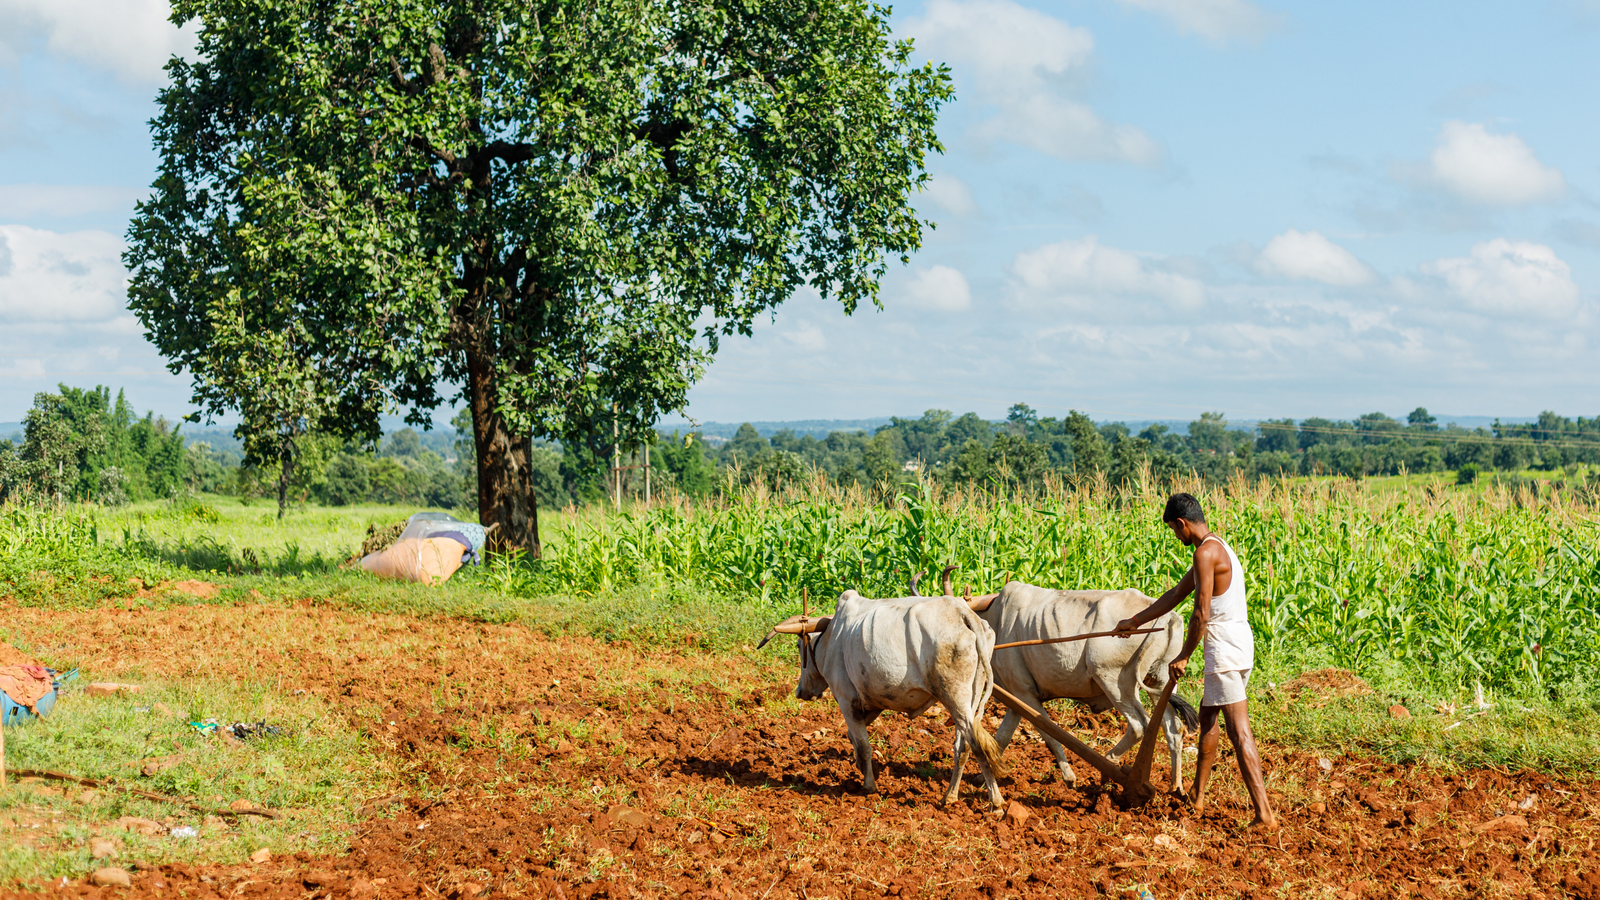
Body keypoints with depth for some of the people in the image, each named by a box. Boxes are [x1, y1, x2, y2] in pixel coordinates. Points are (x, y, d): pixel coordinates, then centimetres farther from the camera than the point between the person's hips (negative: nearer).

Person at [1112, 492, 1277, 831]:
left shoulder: (1206, 552, -14)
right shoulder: (1217, 548, 18)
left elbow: (1201, 615, -18)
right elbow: (1176, 595, 27)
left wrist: (1183, 657, -6)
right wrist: (1135, 621, 33)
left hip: (1225, 647, -10)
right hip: (1240, 642, 10)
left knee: (1239, 732, -11)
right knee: (1207, 714, 24)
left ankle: (1264, 814, -14)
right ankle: (1197, 795, 36)